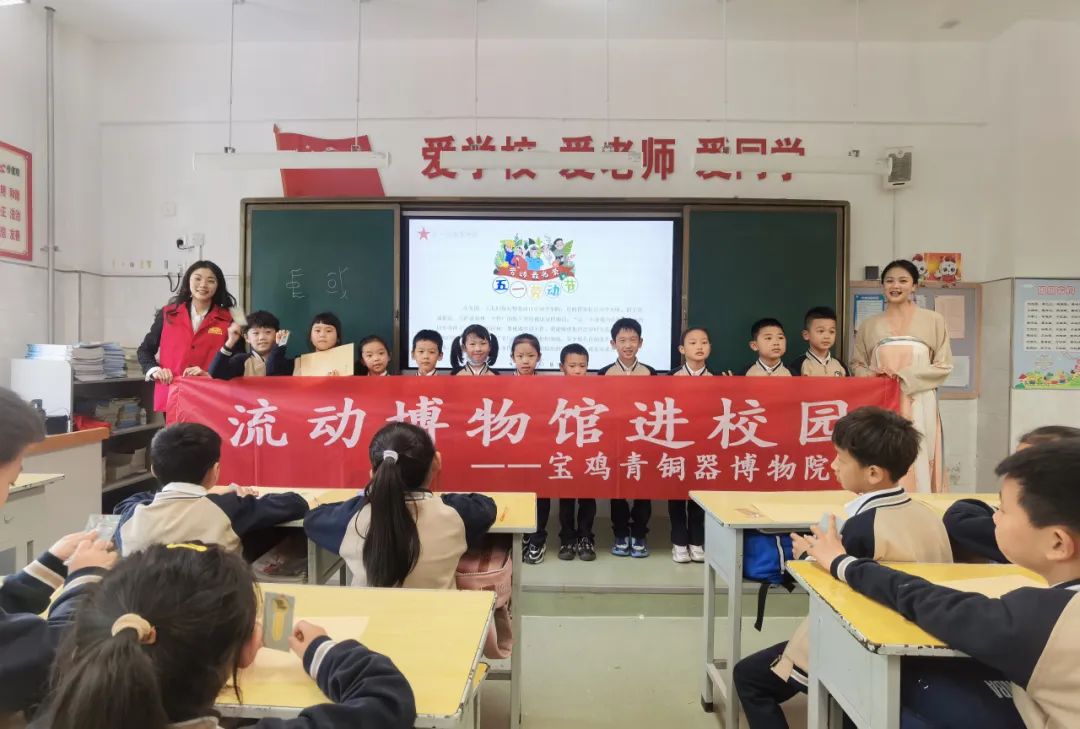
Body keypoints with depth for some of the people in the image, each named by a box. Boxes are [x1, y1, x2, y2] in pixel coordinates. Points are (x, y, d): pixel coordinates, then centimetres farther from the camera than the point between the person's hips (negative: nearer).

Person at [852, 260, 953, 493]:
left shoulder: (933, 320, 4)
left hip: (918, 406, -1)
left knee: (917, 465, -1)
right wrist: (871, 375, -8)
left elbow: (944, 366, 2)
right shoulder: (869, 325, 10)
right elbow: (857, 364, 14)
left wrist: (905, 377, -10)